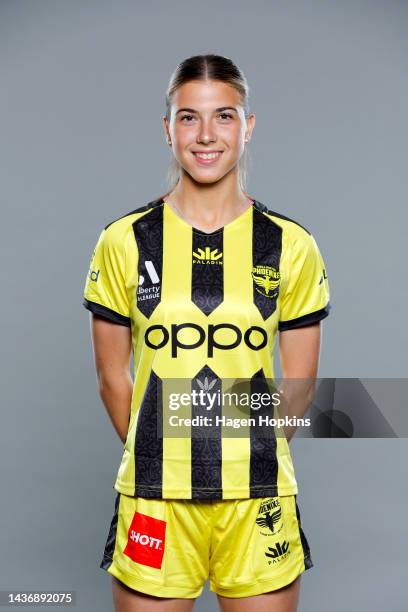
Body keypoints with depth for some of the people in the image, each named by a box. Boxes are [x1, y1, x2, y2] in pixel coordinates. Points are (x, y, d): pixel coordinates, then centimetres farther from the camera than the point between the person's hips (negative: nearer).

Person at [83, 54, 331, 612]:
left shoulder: (291, 246, -1)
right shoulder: (125, 241, -2)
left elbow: (299, 381, 5)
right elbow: (113, 376, 4)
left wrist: (248, 455, 8)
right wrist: (156, 458, 9)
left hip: (258, 502, 1)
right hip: (154, 501, 0)